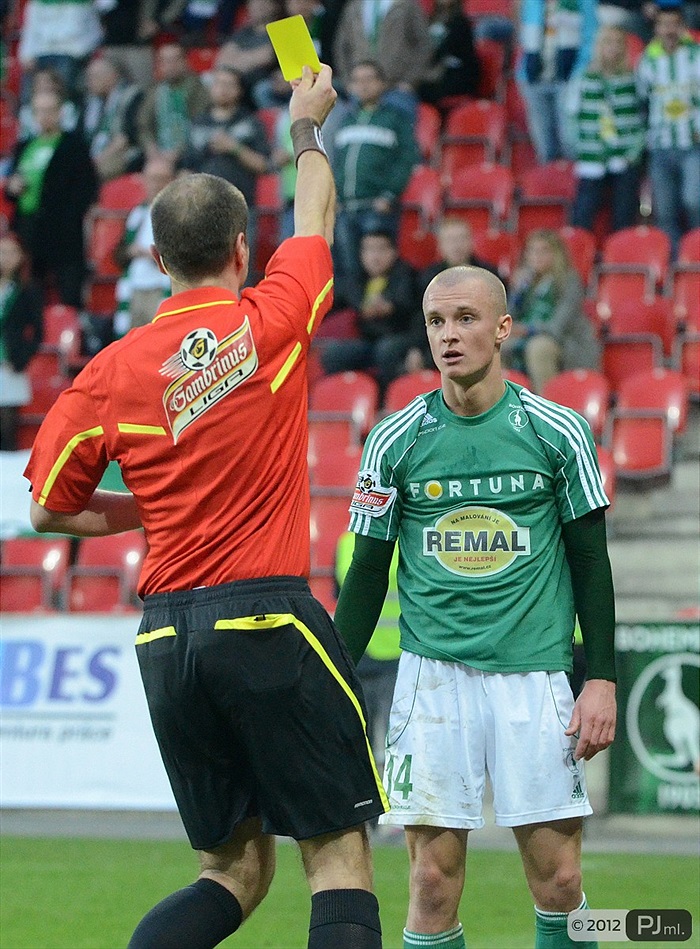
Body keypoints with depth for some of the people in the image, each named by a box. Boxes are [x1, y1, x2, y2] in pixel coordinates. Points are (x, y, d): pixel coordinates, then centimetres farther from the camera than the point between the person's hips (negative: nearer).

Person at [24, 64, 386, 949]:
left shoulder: (111, 371, 3)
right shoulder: (271, 320, -3)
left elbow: (50, 509, 11)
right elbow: (316, 219, 18)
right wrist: (307, 123, 36)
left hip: (168, 635, 4)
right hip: (267, 618, -4)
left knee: (234, 871, 13)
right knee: (339, 859, 0)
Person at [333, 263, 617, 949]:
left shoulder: (558, 431, 2)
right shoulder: (396, 439, 2)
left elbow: (590, 560, 7)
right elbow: (368, 571, 8)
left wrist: (602, 678, 0)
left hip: (534, 673, 0)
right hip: (433, 675, 0)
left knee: (558, 880, -3)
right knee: (433, 882, -5)